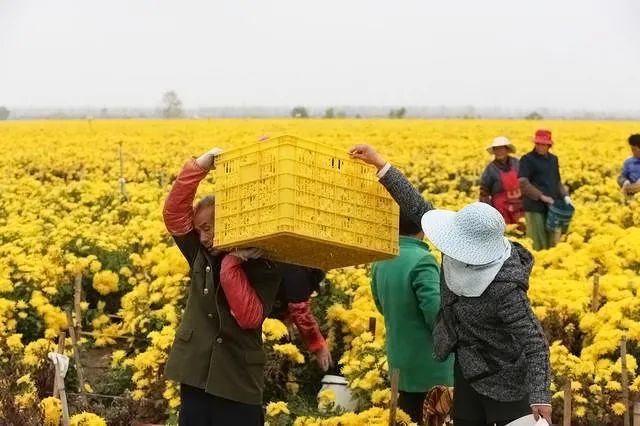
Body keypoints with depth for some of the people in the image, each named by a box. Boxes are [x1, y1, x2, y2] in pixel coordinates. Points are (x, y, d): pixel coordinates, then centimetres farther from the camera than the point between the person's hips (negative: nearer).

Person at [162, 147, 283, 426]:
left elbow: (250, 317, -18)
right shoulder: (200, 256, 7)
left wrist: (231, 264, -19)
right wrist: (200, 165, -10)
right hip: (194, 380, 4)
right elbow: (174, 212, -1)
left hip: (239, 386, -4)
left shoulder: (264, 270, -5)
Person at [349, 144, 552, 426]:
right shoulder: (459, 254, -14)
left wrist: (540, 397, -43)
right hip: (468, 371, 8)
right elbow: (420, 209, -7)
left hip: (504, 381, -8)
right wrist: (380, 164, -7)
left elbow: (534, 343, -32)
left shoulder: (504, 289, -34)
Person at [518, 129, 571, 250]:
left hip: (552, 206, 6)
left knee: (552, 242, 8)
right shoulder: (527, 159, -5)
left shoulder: (553, 159, 14)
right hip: (535, 206, -6)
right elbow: (522, 182, -14)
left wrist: (565, 196, 5)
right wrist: (541, 196, -19)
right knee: (538, 243, -5)